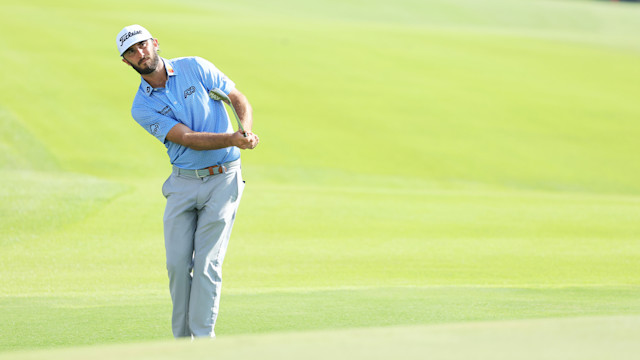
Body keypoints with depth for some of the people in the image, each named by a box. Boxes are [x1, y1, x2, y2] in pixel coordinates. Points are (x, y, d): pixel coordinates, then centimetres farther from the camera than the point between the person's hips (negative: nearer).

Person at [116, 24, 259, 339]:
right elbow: (188, 139, -13)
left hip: (222, 179, -2)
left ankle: (203, 340, -7)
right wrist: (234, 140, -27)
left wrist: (247, 131, -17)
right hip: (182, 183, 2)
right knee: (177, 263, -3)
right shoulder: (142, 107, -2)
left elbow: (240, 100, 4)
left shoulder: (195, 68, 0)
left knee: (207, 264, -9)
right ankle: (182, 342, 10)